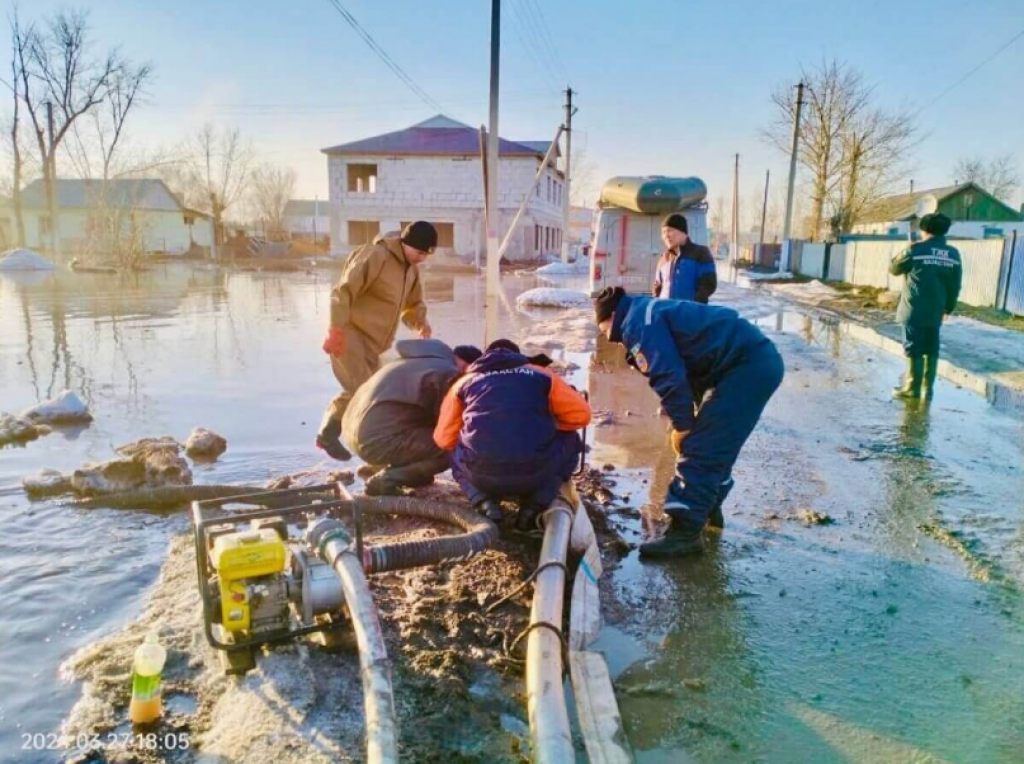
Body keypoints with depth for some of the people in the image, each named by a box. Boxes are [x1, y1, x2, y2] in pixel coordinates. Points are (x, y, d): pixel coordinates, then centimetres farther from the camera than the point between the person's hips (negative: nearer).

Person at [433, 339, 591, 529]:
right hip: (535, 473, -1)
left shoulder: (465, 381, 19)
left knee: (456, 453, 35)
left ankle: (484, 503, 7)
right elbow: (581, 414, 12)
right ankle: (535, 506, 9)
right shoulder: (541, 375, 16)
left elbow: (444, 440, 18)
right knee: (569, 442, 28)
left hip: (481, 476, 2)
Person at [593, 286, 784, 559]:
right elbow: (683, 368, 25)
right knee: (714, 444, 22)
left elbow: (669, 377, -19)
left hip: (747, 366, -10)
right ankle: (708, 506, 36)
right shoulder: (651, 312, 22)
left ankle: (685, 532, -4)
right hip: (759, 360, 10)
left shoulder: (638, 323, -9)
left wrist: (682, 425, -6)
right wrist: (685, 421, 18)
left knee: (699, 450, -8)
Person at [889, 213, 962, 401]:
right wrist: (949, 307, 21)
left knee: (914, 349, 0)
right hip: (936, 312, 5)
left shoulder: (915, 250, -11)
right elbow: (955, 286, 10)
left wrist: (905, 255, 21)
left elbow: (894, 269, 3)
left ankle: (912, 389, 3)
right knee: (931, 350, 11)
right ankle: (928, 388, 15)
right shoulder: (953, 254, 5)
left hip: (914, 310, -5)